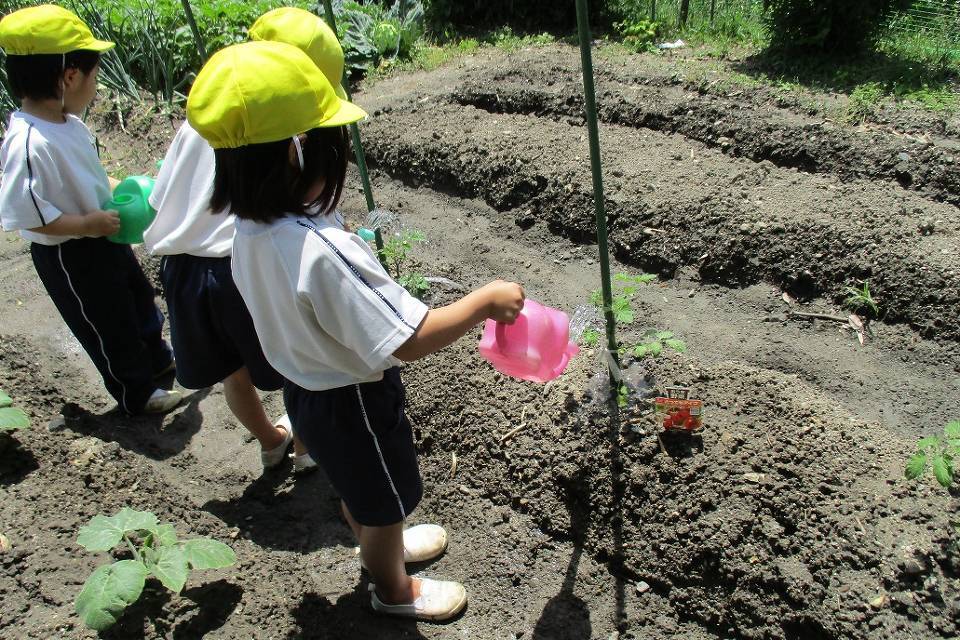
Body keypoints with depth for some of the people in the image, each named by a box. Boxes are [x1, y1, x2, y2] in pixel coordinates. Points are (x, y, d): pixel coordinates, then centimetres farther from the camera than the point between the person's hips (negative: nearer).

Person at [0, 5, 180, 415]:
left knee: (138, 298, 26)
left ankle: (156, 358, 51)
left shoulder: (66, 122, -4)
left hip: (102, 236, 9)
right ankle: (136, 394, 31)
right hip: (68, 257, -9)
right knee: (108, 325, 9)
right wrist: (88, 224, -27)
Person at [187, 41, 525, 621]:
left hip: (306, 389, 7)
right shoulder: (325, 252, -39)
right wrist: (485, 301, -24)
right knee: (385, 504, 22)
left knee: (359, 490, 33)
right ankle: (394, 589, 49)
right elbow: (410, 340, -35)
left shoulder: (250, 232, -12)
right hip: (355, 403, -7)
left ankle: (379, 546, 61)